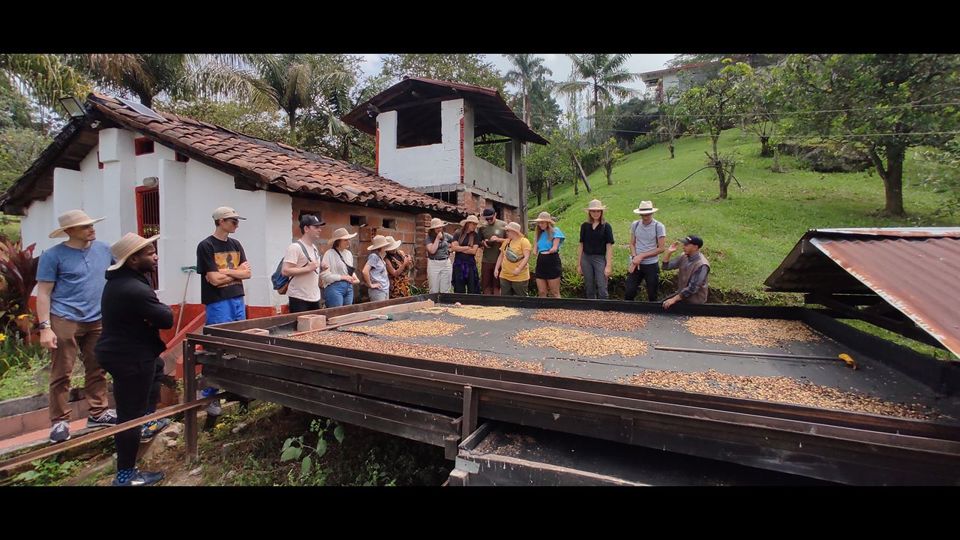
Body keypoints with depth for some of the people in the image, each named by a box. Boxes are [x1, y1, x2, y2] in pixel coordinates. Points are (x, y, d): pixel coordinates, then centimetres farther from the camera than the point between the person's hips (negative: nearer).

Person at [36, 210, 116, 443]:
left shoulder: (104, 249, 7)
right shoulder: (53, 255, -6)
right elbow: (43, 293, -6)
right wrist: (45, 327, -12)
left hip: (97, 320, 4)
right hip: (64, 321, -4)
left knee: (97, 370, 12)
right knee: (61, 374, 2)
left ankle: (98, 413, 23)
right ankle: (59, 421, 14)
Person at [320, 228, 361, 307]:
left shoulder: (349, 253, 14)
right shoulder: (329, 254, -8)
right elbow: (324, 275, -15)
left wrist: (354, 277, 3)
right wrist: (342, 277, -15)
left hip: (349, 287, 7)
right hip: (334, 288, -7)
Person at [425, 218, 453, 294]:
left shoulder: (446, 236, 5)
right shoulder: (429, 238, -2)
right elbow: (432, 250, -15)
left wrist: (450, 249, 5)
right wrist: (437, 238, -13)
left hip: (446, 263, 2)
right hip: (434, 264, -2)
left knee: (445, 291, 5)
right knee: (434, 291, 2)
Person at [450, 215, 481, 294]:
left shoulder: (475, 236, 3)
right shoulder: (458, 234, 2)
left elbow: (473, 251, -8)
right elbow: (454, 247, -9)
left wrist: (459, 248, -6)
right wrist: (467, 247, -8)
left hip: (470, 264, 0)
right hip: (458, 263, 0)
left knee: (472, 290, 0)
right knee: (459, 290, 5)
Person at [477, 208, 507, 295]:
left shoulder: (503, 225, -2)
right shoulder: (482, 227, 6)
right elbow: (478, 243, 15)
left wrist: (498, 239, -16)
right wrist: (483, 243, -7)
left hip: (499, 260, -2)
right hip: (486, 261, 2)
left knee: (496, 286, 5)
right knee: (486, 286, 7)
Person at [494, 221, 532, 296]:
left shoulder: (524, 241, -7)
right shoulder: (506, 241, 13)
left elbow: (527, 257, -16)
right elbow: (501, 256, 19)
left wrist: (519, 269, -27)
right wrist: (496, 268, 9)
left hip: (519, 277, -6)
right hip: (505, 277, 6)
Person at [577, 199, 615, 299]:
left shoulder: (606, 226, -2)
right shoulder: (584, 226, 5)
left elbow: (609, 247, -4)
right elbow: (581, 245, 8)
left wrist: (609, 265, -10)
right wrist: (578, 264, 6)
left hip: (600, 259, -3)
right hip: (586, 259, 3)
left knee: (602, 289, -6)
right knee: (589, 289, 10)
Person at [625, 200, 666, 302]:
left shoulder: (659, 227, -7)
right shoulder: (635, 225, 3)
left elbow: (661, 249, -8)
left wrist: (641, 256, -13)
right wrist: (634, 257, -9)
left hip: (652, 265, -2)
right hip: (636, 264, 2)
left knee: (652, 295, 7)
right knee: (629, 293, 0)